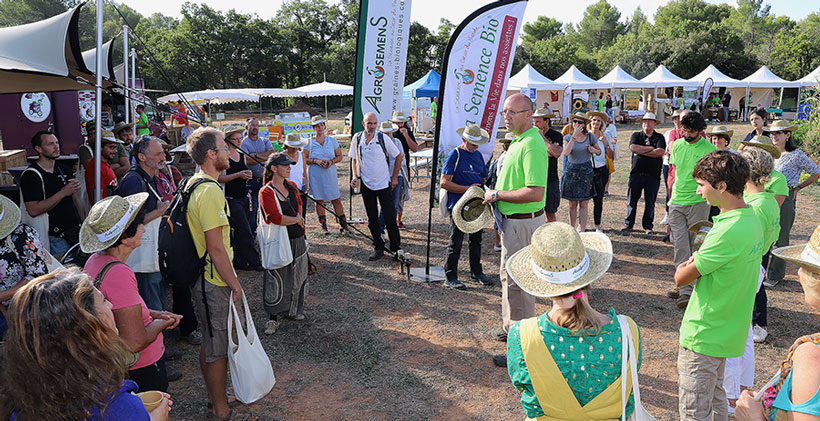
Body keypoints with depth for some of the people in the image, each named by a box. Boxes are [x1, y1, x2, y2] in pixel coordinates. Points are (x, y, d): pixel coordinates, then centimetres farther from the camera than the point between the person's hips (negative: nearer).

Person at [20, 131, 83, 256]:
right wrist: (63, 193, -23)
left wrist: (84, 221, 12)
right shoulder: (31, 175, -11)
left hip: (77, 228, 6)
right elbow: (33, 210, -21)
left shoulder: (63, 169, 11)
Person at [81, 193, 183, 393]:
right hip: (142, 369, -9)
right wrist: (160, 324, -11)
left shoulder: (95, 260, 0)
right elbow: (135, 342, -30)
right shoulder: (119, 274, -30)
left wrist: (154, 314, 6)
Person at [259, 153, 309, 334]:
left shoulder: (292, 186, 6)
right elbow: (276, 218, -23)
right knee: (277, 280, 1)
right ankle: (274, 316, 16)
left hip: (297, 239, 7)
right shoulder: (266, 192, -16)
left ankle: (293, 309, 34)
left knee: (297, 276, 17)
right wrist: (297, 220, -10)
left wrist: (299, 220, 7)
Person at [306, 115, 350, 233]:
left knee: (336, 200, 0)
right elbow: (303, 159, 1)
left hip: (330, 174, 1)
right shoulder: (309, 142, 2)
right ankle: (323, 226, 15)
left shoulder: (332, 140, 8)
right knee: (319, 200, 4)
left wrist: (331, 162, -9)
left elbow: (339, 156, 10)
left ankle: (343, 225, 10)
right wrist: (316, 161, -14)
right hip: (316, 176, -1)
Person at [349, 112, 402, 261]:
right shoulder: (357, 138, -1)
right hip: (366, 185, 3)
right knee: (372, 220, 8)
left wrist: (394, 177, 1)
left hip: (384, 184, -3)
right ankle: (378, 248, 19)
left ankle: (396, 249, 13)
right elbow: (354, 159, 13)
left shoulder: (382, 138, -9)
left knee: (390, 218, -1)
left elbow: (398, 156, 2)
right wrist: (355, 176, -1)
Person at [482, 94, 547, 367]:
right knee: (507, 275, 22)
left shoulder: (531, 145, -22)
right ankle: (510, 327, 39)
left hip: (523, 223, -11)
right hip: (511, 220, 11)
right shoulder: (518, 141, 12)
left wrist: (497, 195, -21)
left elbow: (535, 193, -31)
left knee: (518, 282, -4)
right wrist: (495, 195, 10)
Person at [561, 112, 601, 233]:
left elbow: (599, 151, 14)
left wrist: (593, 150, -9)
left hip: (586, 171, -1)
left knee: (584, 203, -1)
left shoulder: (590, 137, 0)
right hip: (571, 171, 1)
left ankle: (582, 230, 3)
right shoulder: (568, 137, 0)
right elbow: (565, 153, -18)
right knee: (572, 203, 6)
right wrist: (574, 136, -20)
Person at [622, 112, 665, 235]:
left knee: (650, 202, 5)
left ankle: (648, 226, 16)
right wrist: (651, 148, -8)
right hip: (636, 173, 1)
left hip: (653, 175, 0)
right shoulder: (636, 136, 10)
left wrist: (641, 151, -8)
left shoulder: (659, 137, 7)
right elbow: (633, 148, -9)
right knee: (631, 200, 2)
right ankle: (628, 224, 14)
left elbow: (660, 152, -11)